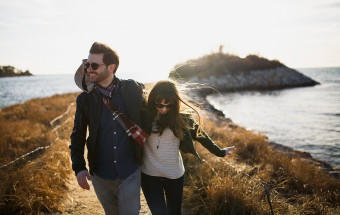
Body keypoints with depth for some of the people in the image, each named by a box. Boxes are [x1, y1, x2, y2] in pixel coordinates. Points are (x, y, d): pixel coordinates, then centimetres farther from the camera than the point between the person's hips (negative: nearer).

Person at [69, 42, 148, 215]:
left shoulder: (132, 89, -8)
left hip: (130, 174, -2)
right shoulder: (84, 99, -4)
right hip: (100, 175, 2)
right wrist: (79, 167, -6)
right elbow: (78, 135, 3)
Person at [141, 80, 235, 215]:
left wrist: (219, 152, 13)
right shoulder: (144, 116, -7)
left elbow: (198, 134, 7)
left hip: (174, 174, 2)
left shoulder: (181, 119, -5)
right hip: (149, 175, -1)